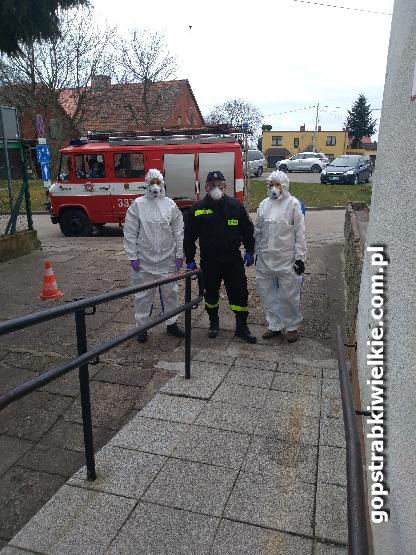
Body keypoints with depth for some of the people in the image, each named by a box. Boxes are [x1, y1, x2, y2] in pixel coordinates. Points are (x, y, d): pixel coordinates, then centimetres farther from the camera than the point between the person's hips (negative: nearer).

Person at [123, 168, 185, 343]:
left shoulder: (170, 205, 2)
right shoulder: (137, 205, -2)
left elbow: (179, 232, 4)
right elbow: (130, 233, -3)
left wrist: (180, 255, 0)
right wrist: (132, 256, -7)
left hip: (167, 260, 2)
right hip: (144, 260, -2)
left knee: (170, 292, 13)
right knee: (143, 294, 7)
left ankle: (172, 323, 29)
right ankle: (142, 326, 22)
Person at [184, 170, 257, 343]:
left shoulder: (235, 205, 0)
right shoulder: (198, 208, -2)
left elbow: (248, 230, 7)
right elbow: (189, 236, 1)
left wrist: (249, 251, 2)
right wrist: (190, 259, -1)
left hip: (233, 260, 0)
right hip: (209, 262, 0)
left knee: (240, 293, 2)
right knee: (211, 294, 13)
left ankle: (241, 326, 15)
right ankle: (213, 323, 33)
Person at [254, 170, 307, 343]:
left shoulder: (293, 204, -5)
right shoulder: (264, 204, 9)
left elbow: (300, 233, -6)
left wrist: (300, 257, -10)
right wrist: (257, 252, 14)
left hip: (287, 260, -5)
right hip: (265, 259, 5)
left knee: (289, 296, 4)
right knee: (267, 293, 11)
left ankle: (292, 327, 23)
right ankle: (275, 325, 27)